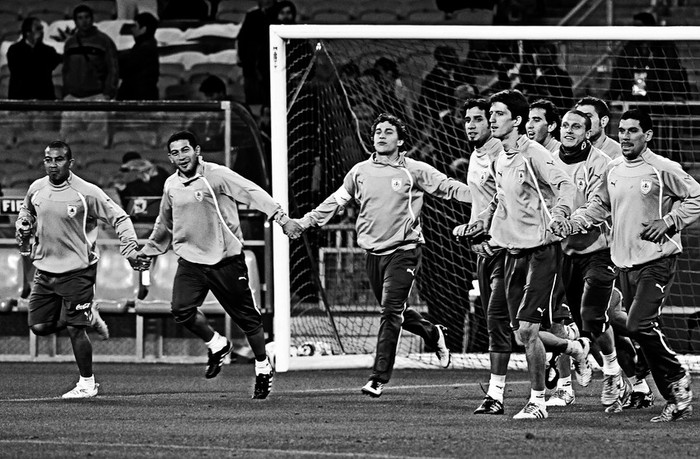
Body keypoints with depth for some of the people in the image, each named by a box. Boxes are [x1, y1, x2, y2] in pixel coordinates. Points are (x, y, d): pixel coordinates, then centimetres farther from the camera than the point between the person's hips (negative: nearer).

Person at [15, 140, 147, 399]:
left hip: (77, 271, -6)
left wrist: (130, 251, -17)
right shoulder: (36, 189, 2)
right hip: (45, 270, 6)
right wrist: (24, 228, 2)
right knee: (39, 326, 2)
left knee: (75, 329, -7)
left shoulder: (87, 193, -14)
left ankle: (87, 384, 11)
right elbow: (26, 212, 24)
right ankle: (90, 317, 26)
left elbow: (119, 219, -8)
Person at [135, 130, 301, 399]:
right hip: (191, 260, 4)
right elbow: (164, 225, 24)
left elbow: (253, 193, -18)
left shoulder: (217, 176, -11)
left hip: (226, 258, -4)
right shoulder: (171, 186, 7)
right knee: (182, 311, -16)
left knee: (247, 317, 3)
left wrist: (282, 219, -28)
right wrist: (148, 251, 31)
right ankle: (216, 345, 11)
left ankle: (263, 369, 23)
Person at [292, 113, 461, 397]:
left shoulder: (414, 171, -2)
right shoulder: (360, 172, 10)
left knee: (391, 311, -13)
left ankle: (379, 378, -13)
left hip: (403, 249, -5)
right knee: (392, 312, 12)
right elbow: (336, 201, 18)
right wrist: (305, 222, 14)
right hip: (373, 251, 5)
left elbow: (449, 188, -2)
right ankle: (433, 334, 40)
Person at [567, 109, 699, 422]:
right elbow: (599, 204, 22)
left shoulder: (663, 170, -8)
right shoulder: (613, 170, 11)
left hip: (657, 260, -7)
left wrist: (669, 222, -14)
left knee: (639, 324, -21)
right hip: (625, 263, 7)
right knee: (641, 330, 5)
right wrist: (571, 223, 7)